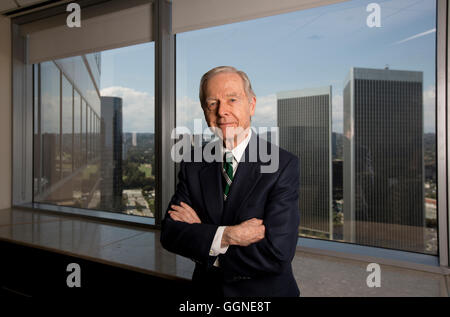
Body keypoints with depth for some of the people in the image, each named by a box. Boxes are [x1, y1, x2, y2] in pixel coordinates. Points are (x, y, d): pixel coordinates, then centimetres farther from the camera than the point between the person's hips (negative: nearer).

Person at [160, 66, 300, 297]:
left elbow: (276, 254, -26)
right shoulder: (192, 165, -7)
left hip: (265, 292, -3)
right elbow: (169, 233, -12)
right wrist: (227, 235, -28)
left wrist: (201, 233, -18)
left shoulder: (283, 165, -19)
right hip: (206, 289, 3)